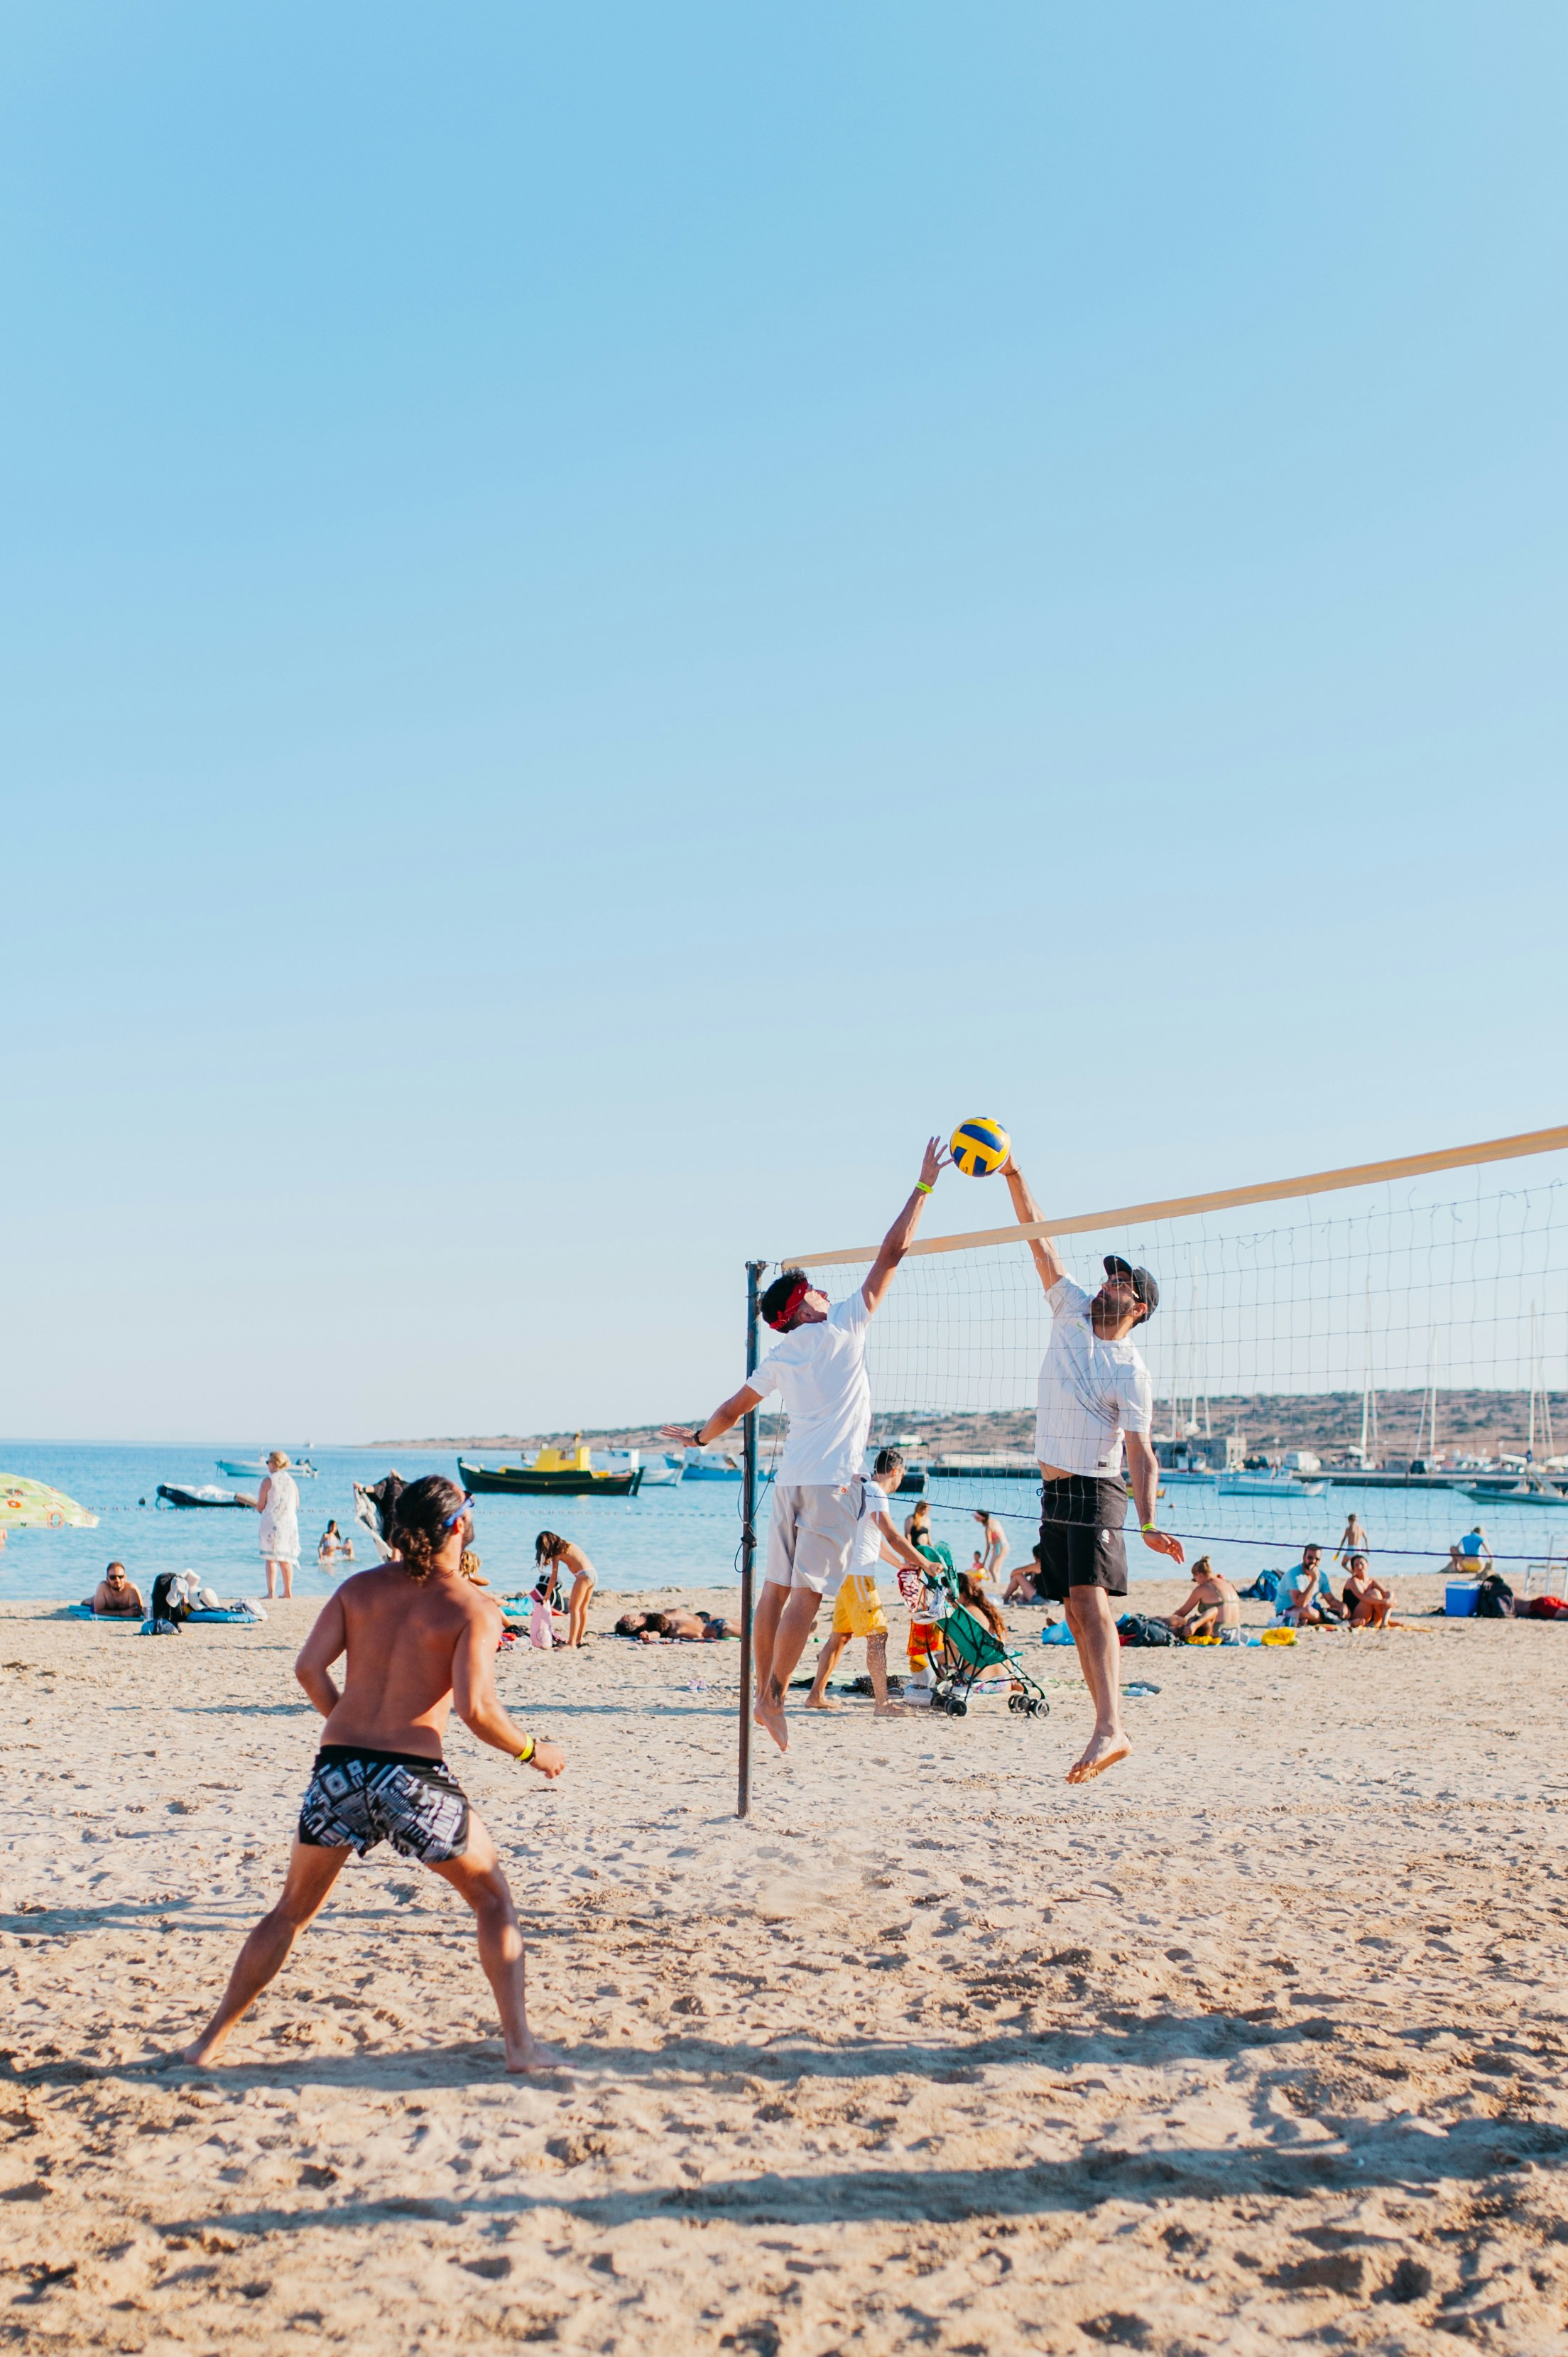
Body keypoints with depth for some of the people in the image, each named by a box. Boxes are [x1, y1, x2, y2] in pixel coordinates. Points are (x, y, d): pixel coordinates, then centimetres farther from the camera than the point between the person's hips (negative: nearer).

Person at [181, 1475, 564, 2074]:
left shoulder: (361, 1587, 10)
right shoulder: (474, 1608, -3)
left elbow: (309, 1668, 2)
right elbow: (475, 1709, -13)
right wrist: (531, 1752, 3)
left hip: (337, 1770, 4)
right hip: (412, 1776, -4)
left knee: (292, 1910, 23)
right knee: (492, 1895, 17)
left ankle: (212, 2039, 26)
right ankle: (520, 2042, 10)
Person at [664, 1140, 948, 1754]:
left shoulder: (780, 1359, 13)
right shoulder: (842, 1325, 0)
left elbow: (735, 1407, 24)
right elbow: (891, 1253, 0)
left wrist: (700, 1436, 43)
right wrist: (924, 1186, 5)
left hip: (791, 1477, 6)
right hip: (832, 1478, -6)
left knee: (778, 1588, 8)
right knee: (808, 1590, -7)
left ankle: (764, 1692, 11)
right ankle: (774, 1697, -9)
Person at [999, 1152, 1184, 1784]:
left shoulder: (1131, 1373, -8)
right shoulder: (1072, 1313, 8)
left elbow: (1141, 1454, -13)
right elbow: (1039, 1239, 7)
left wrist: (1148, 1523, -25)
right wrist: (1013, 1176, 1)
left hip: (1095, 1490, -7)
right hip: (1053, 1490, 7)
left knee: (1091, 1600, -21)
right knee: (1077, 1612, 5)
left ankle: (1110, 1727, -30)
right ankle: (1110, 1727, 7)